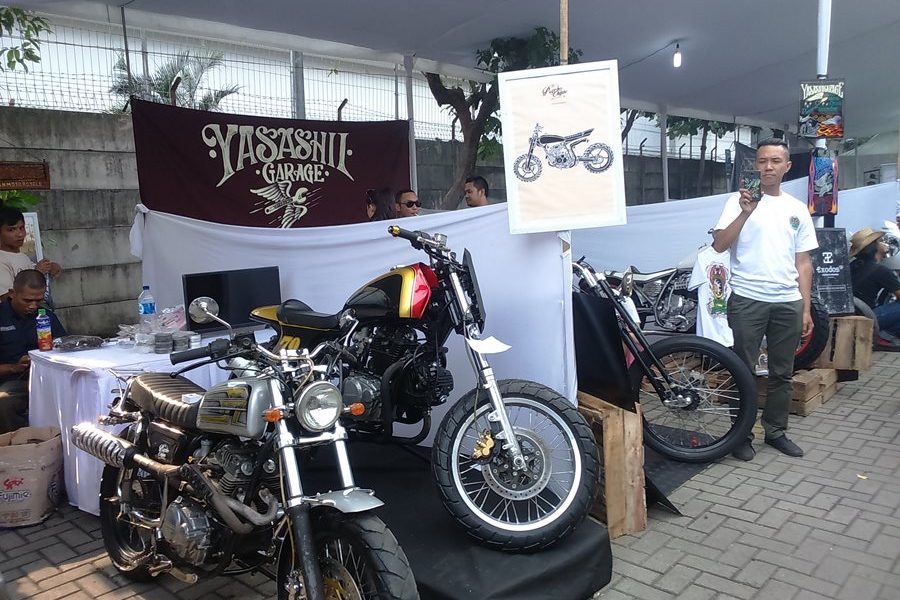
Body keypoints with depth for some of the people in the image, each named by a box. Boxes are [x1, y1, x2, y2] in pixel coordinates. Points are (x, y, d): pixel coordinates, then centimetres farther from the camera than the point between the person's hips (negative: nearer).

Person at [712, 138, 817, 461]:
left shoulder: (797, 208, 12)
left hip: (788, 302, 4)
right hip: (747, 300, -4)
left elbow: (803, 263, 13)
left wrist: (806, 308, 9)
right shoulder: (740, 200, 0)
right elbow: (719, 245, -12)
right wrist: (745, 213, -23)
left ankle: (776, 431, 26)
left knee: (782, 373, 12)